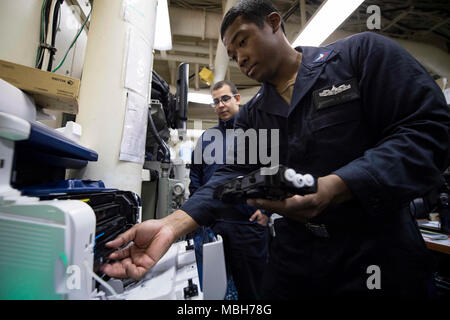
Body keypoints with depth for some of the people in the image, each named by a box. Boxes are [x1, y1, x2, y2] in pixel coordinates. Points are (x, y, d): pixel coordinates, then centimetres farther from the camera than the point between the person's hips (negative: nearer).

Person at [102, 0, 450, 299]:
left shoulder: (362, 52, -5)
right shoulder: (251, 116, 7)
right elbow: (232, 174, -4)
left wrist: (336, 186, -28)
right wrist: (172, 225, -20)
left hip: (377, 249, -3)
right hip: (295, 253, 4)